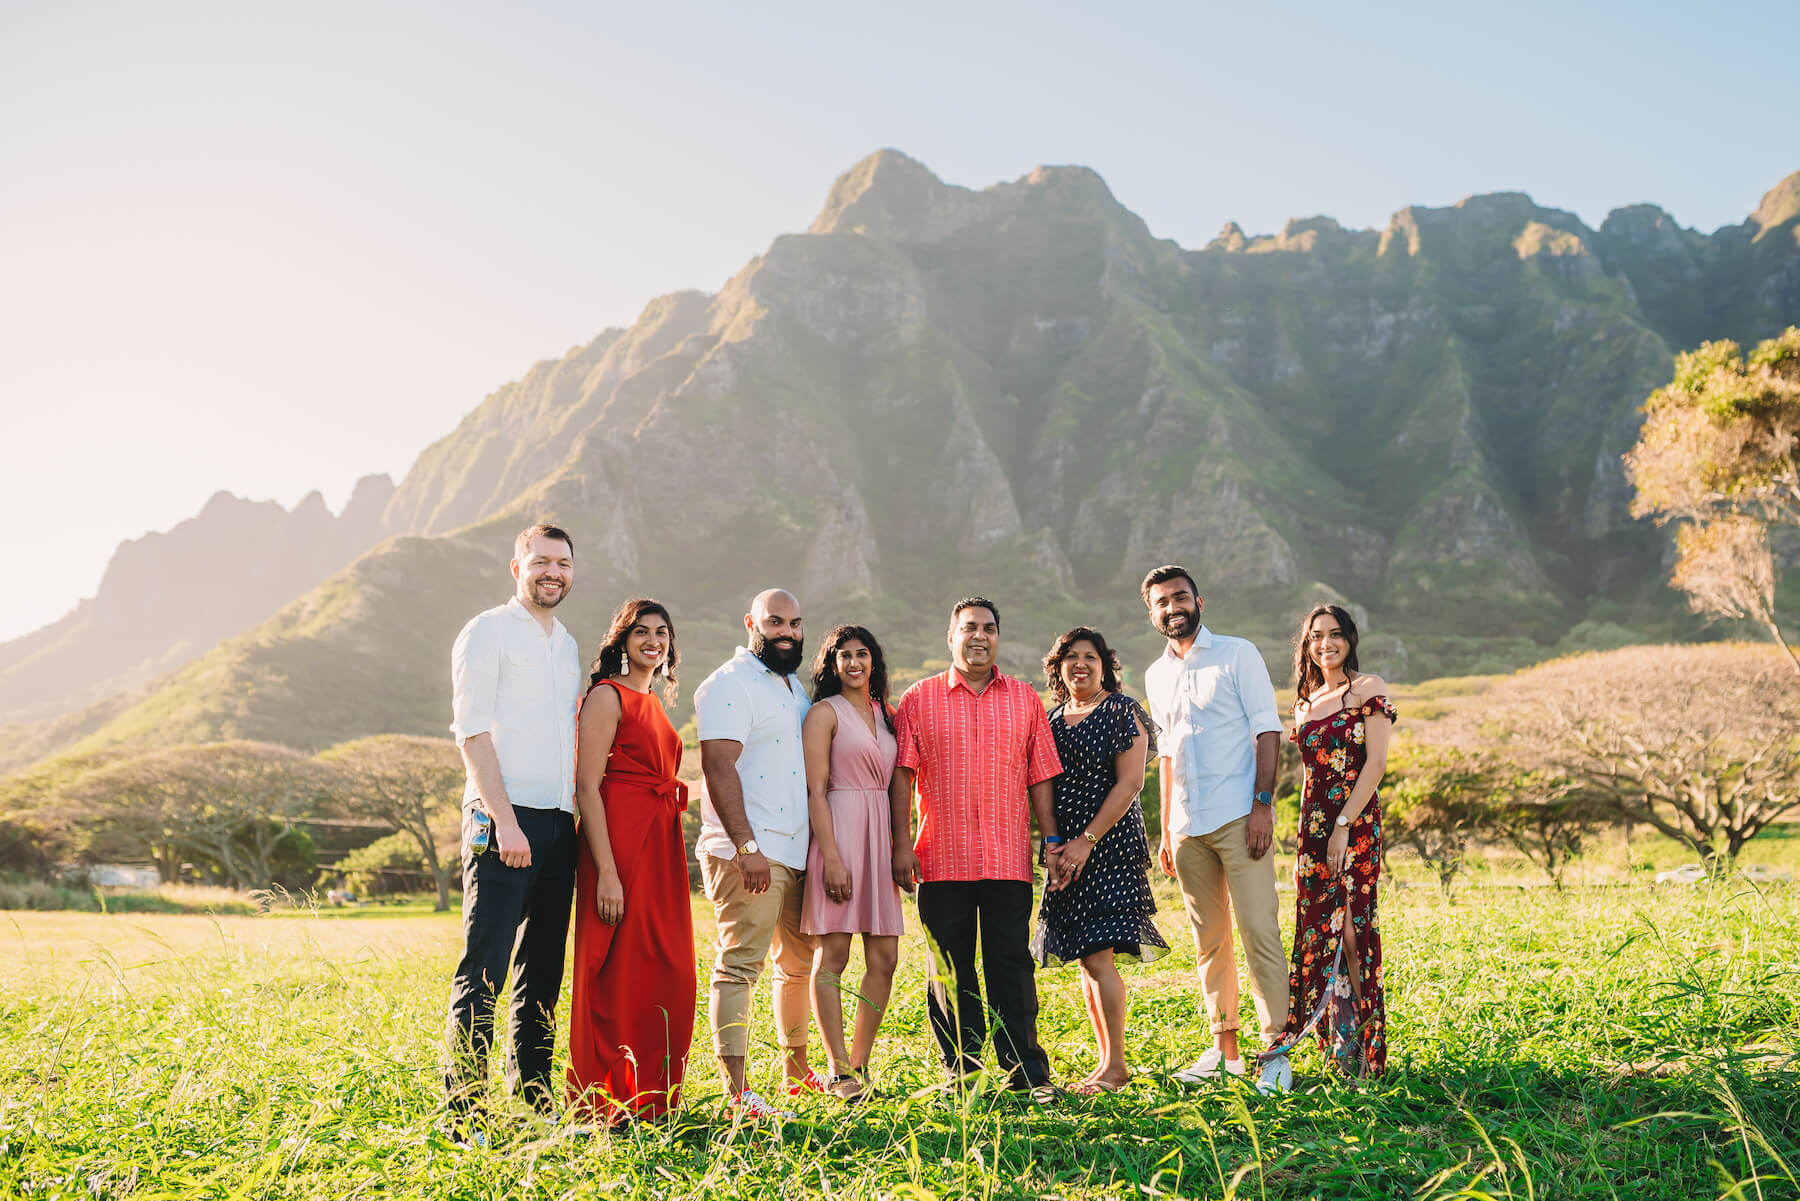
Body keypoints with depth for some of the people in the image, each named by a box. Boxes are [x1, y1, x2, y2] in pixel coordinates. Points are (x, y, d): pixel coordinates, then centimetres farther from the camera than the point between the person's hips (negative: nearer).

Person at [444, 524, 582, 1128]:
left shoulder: (567, 646, 20)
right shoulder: (487, 632, -2)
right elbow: (472, 731, -9)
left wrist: (579, 815, 12)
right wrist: (505, 820, -17)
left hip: (558, 823, 7)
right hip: (502, 818, -7)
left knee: (544, 966, 10)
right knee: (485, 966, -7)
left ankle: (534, 1095, 19)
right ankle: (463, 1109, -1)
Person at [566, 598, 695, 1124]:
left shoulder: (656, 702, 20)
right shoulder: (607, 695, -6)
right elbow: (587, 787, -13)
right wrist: (607, 871, -20)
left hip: (661, 847, 8)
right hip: (619, 845, -8)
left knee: (666, 973, 9)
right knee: (617, 976, -3)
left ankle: (650, 1098, 20)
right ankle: (607, 1105, 6)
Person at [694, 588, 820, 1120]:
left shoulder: (794, 688, 20)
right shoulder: (730, 685, -8)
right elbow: (718, 766, -17)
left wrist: (822, 844, 20)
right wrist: (746, 845, -23)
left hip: (796, 853, 9)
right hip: (747, 853, -9)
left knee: (799, 964, 16)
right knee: (740, 966, -10)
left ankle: (798, 1071, 30)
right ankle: (737, 1095, -9)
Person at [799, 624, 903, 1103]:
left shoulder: (884, 713, 17)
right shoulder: (825, 713, -1)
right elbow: (816, 790, -8)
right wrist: (831, 856, -16)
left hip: (881, 835, 7)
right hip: (839, 830, -6)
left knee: (885, 957, 4)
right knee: (833, 954, -4)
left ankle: (859, 1064, 14)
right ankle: (839, 1070, 2)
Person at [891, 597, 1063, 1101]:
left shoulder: (1024, 699, 11)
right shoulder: (919, 700, 6)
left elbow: (1040, 777, 11)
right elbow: (901, 775, 1)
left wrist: (1052, 841, 5)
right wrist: (902, 844, -6)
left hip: (1008, 859, 1)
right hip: (942, 860, 0)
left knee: (1012, 965, 4)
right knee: (950, 970, 6)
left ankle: (1027, 1073, 12)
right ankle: (961, 1074, 16)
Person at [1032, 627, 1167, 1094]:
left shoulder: (1122, 711, -4)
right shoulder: (1053, 719, 14)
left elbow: (1129, 783, -11)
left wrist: (1087, 840, -15)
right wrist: (1053, 846, 3)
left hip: (1110, 845, -7)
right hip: (1068, 851, 7)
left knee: (1097, 956, -11)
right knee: (1086, 959, 8)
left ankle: (1116, 1065, -1)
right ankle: (1106, 1061, 17)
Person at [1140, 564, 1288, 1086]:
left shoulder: (1238, 654, 2)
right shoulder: (1156, 675, 17)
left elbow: (1267, 730, -3)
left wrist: (1263, 802, -14)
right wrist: (1165, 831, 17)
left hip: (1239, 818, -5)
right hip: (1188, 828, 5)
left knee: (1259, 933, -8)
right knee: (1209, 940, 9)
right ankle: (1225, 1048, 16)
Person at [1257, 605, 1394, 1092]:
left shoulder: (1369, 689, -1)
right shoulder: (1304, 704, 16)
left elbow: (1376, 763, -9)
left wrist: (1343, 825, -16)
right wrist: (1309, 838, 13)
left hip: (1356, 821, -6)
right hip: (1313, 822, 6)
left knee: (1351, 926, -7)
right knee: (1316, 929, 4)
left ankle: (1360, 1050, 1)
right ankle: (1339, 1047, 13)